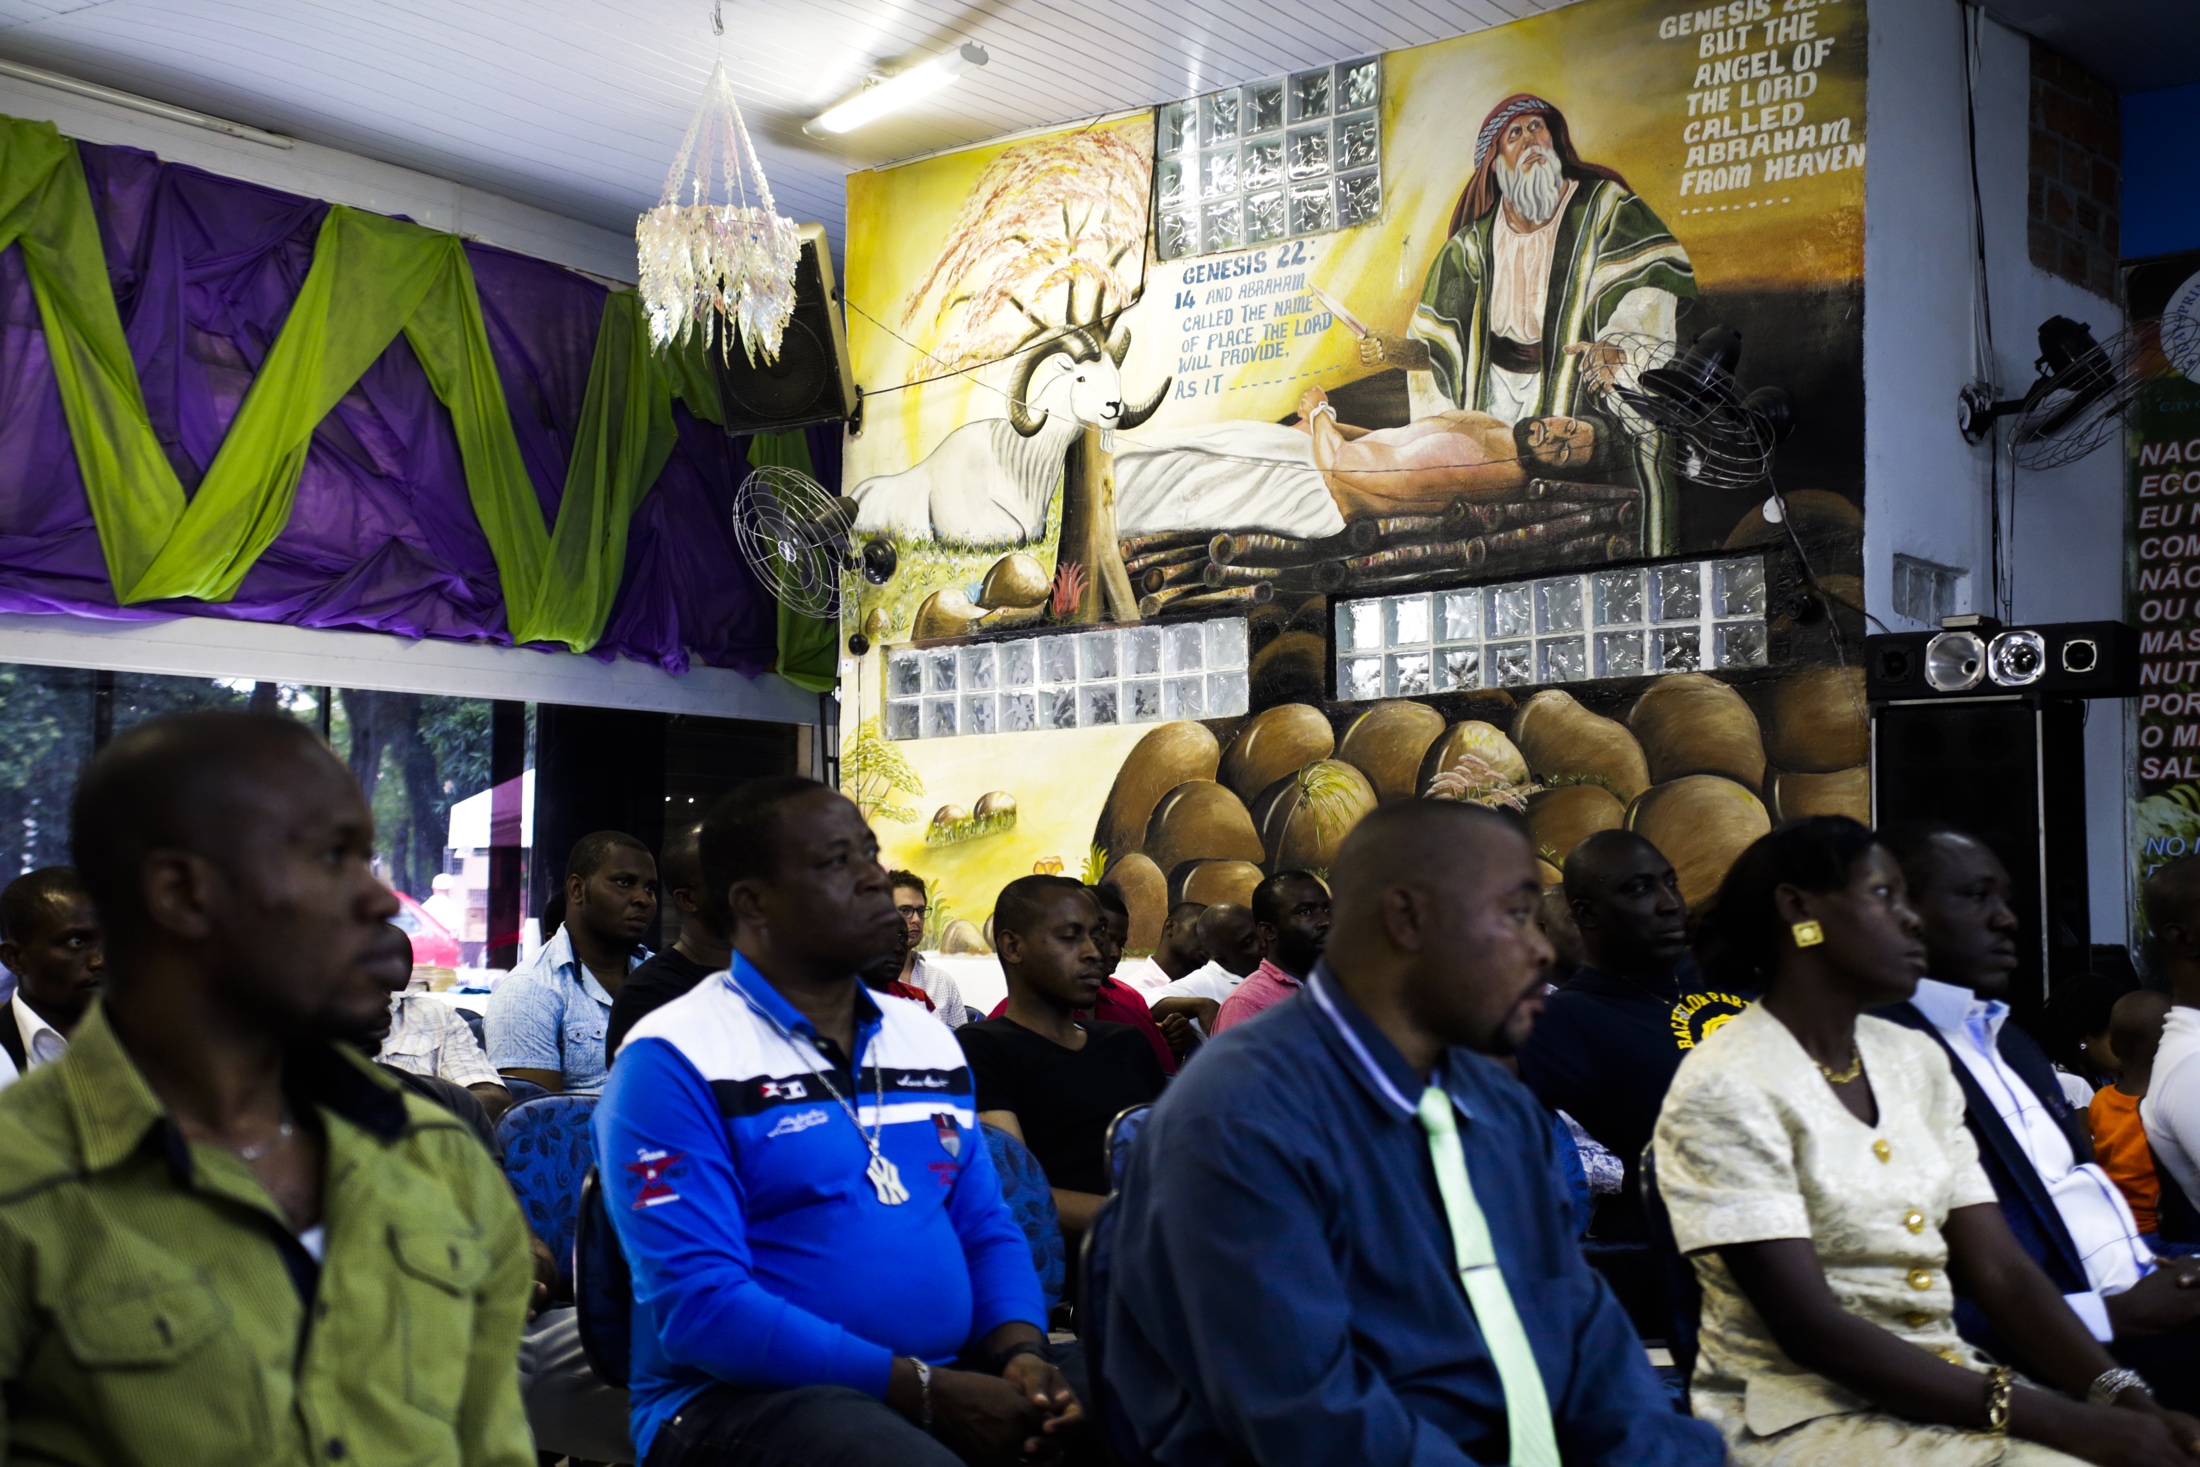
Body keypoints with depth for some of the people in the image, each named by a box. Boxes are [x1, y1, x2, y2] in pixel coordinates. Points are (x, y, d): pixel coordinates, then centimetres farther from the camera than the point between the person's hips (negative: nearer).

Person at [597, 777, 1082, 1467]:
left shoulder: (928, 1037, 14)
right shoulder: (674, 1060, -8)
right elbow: (700, 1304, -16)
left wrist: (1020, 1353, -6)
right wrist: (925, 1388, -19)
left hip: (956, 1379, 6)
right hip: (747, 1397, -6)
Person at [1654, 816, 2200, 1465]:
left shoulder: (1916, 1060, 9)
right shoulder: (1724, 1090, -13)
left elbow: (2001, 1271, 3)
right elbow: (1808, 1326, -19)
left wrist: (2131, 1403, -13)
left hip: (1948, 1393, 6)